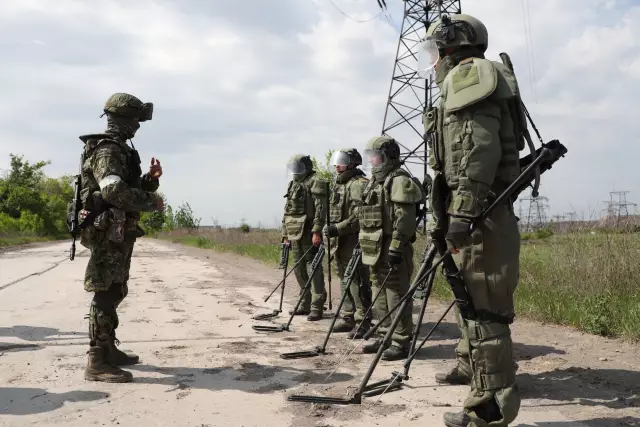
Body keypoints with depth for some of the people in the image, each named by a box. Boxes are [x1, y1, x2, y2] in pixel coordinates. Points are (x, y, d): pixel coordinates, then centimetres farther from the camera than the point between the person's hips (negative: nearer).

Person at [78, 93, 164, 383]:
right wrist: (152, 202, -19)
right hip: (108, 234, -10)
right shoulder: (106, 150, -14)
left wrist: (151, 179, 6)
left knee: (115, 293, 16)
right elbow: (115, 191, -28)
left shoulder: (121, 150, 18)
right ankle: (97, 362, -6)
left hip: (120, 234, 10)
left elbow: (130, 188, 23)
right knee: (105, 294, -9)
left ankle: (108, 350, 27)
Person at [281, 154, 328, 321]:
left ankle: (317, 307, -3)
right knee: (300, 270, 13)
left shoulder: (315, 183, -5)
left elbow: (320, 209, -15)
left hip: (309, 234, -8)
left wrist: (316, 231, -22)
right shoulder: (292, 185, 20)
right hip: (295, 234, 8)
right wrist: (285, 234, 19)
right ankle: (306, 304, 23)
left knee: (313, 270, -6)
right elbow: (287, 212, 22)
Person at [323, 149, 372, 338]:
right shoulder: (339, 184, 18)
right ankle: (348, 318, 24)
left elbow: (359, 216, -21)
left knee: (358, 282, -7)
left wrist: (338, 228, -22)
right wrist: (330, 228, 16)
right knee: (345, 280, 15)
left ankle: (362, 322, -2)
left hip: (354, 240, -10)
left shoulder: (359, 184, -12)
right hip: (340, 242, 10)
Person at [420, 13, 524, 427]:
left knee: (482, 307, -9)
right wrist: (450, 215, 24)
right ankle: (472, 367, 39)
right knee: (473, 298, 22)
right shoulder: (465, 81, 25)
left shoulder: (468, 74, -5)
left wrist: (463, 211, -25)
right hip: (481, 213, 11)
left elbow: (480, 147, -20)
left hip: (479, 216, -11)